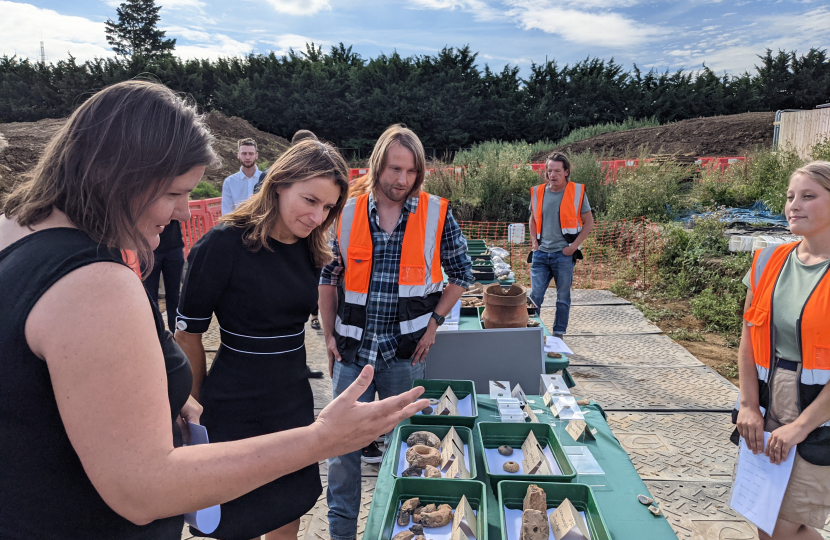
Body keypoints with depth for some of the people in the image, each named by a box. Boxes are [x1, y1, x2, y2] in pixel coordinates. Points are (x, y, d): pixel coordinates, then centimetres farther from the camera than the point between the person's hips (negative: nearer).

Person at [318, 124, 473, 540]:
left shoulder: (436, 214, -4)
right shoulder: (347, 214, -1)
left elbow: (461, 274, 5)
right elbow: (328, 278, 7)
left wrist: (434, 322, -3)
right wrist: (330, 335, 4)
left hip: (405, 350, -1)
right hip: (352, 349, 1)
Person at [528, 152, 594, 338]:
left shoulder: (577, 192, -2)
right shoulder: (538, 192, 6)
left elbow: (589, 223, 1)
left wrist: (574, 246, -8)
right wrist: (534, 241, 6)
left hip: (564, 254, -2)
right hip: (540, 253, 3)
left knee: (563, 298, 8)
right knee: (535, 296, 2)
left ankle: (559, 334, 20)